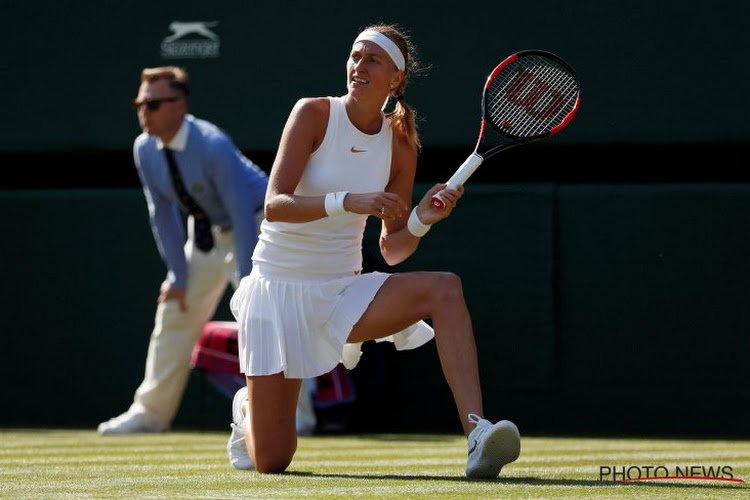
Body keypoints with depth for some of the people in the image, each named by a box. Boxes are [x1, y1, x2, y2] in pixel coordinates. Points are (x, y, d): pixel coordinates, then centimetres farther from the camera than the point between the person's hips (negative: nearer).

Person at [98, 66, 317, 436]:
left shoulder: (213, 147, -32)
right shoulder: (145, 150, -12)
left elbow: (242, 214, -31)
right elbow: (162, 214, -2)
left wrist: (247, 282, -32)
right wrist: (177, 274, -5)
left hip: (254, 224, -7)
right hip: (205, 231, 7)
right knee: (174, 312, 7)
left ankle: (293, 413, -14)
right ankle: (151, 412, 18)